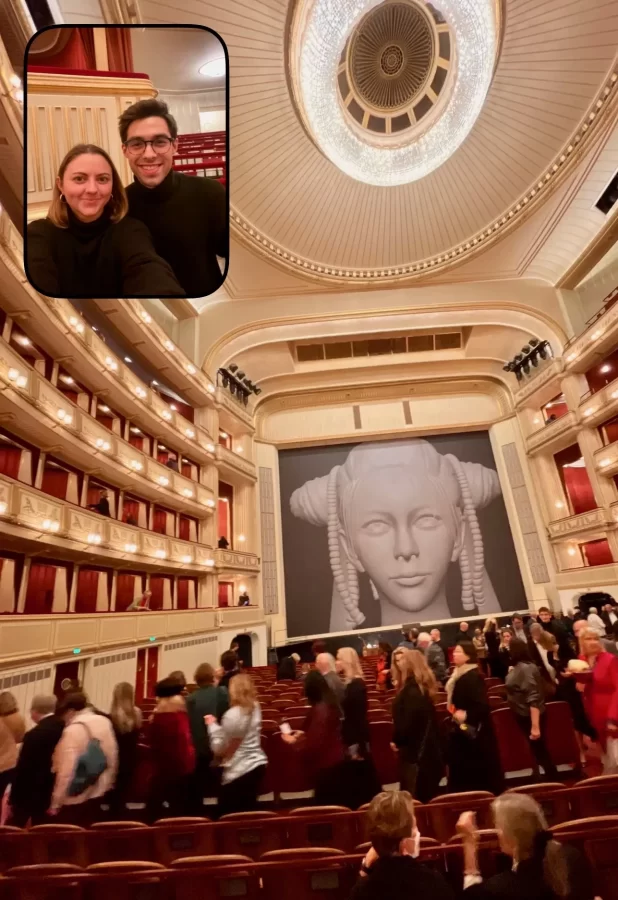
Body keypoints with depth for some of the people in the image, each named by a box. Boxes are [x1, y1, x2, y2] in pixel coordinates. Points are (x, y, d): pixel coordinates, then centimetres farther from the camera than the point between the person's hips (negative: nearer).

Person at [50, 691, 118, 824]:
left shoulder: (73, 730, -20)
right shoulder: (105, 722, -1)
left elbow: (66, 770, -21)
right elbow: (112, 757, 6)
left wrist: (55, 803, -11)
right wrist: (107, 783, 17)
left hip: (74, 799, -6)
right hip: (97, 794, 6)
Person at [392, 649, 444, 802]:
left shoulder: (412, 689, -23)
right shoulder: (422, 686, 5)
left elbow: (408, 720, -24)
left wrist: (397, 740, -8)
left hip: (414, 746, -9)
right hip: (427, 745, 9)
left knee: (415, 796, 2)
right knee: (426, 793, 19)